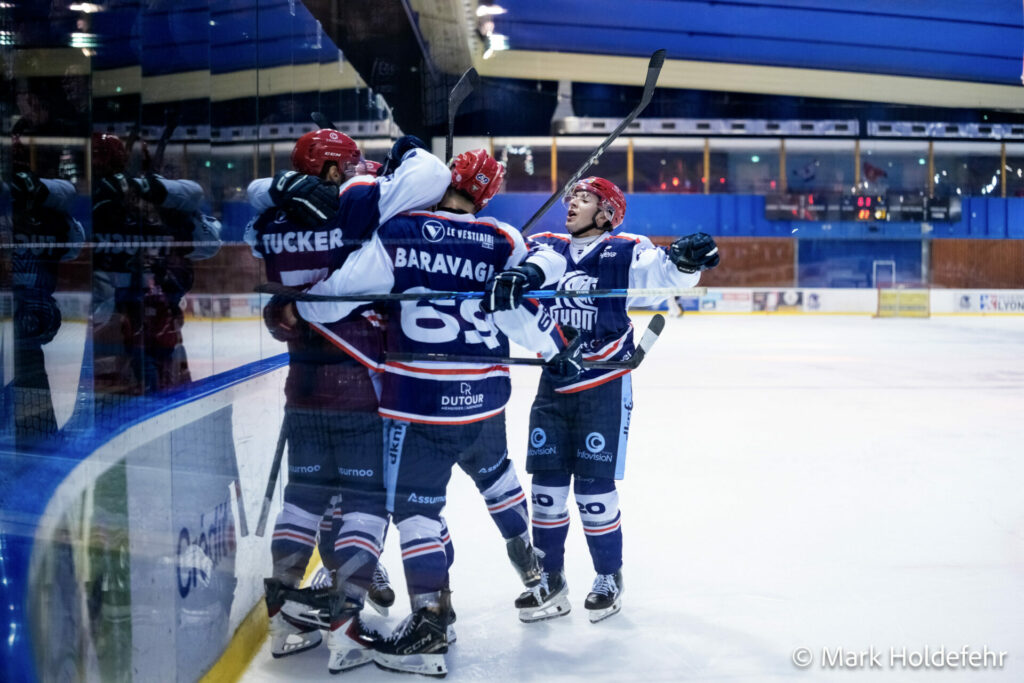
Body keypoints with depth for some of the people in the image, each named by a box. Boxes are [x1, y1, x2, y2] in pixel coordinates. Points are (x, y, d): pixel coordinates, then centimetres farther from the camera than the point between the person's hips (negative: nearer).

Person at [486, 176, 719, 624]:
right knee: (547, 483, 6)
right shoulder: (544, 248, 8)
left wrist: (685, 260, -41)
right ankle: (550, 580, 18)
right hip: (553, 385, 4)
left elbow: (660, 274, -19)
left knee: (594, 485, -2)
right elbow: (514, 271, -3)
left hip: (604, 386, -4)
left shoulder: (625, 252, -4)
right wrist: (505, 284, -27)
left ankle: (609, 577, 17)